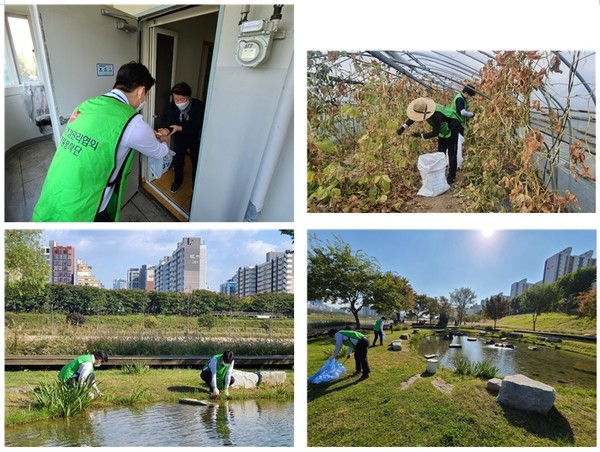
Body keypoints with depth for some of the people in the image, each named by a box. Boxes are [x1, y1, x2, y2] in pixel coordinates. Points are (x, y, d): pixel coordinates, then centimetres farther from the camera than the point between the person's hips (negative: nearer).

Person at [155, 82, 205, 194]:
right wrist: (167, 130, -48)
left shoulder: (198, 105, -30)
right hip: (179, 138, 2)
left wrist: (180, 128, -42)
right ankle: (178, 181, 39)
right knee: (177, 160, 13)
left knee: (196, 162, 12)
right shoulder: (172, 106, -20)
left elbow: (198, 126, -31)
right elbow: (170, 123, -24)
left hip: (195, 139, -2)